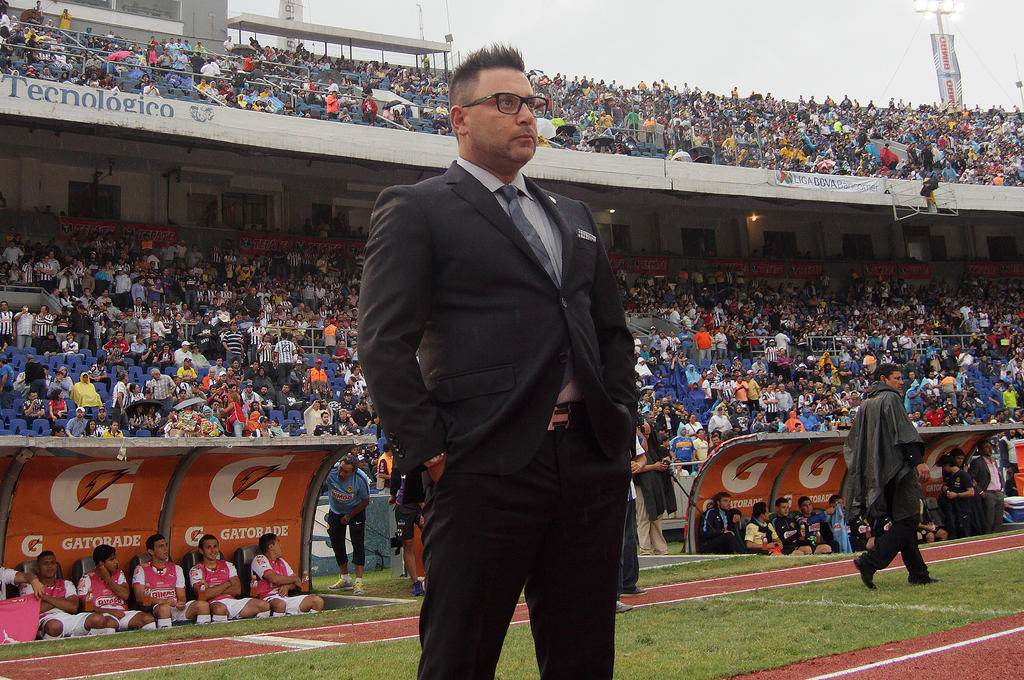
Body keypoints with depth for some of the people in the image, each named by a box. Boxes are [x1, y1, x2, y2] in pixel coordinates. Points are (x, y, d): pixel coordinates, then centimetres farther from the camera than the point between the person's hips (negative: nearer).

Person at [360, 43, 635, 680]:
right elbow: (385, 343, -6)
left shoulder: (575, 217, 22)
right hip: (487, 465, -6)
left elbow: (614, 330, 26)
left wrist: (622, 417, 13)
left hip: (594, 460, 6)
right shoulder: (416, 209, 2)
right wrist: (428, 450, -12)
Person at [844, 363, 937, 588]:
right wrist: (918, 461, -24)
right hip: (896, 468, -9)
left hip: (876, 474, 9)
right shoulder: (890, 399, -5)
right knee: (907, 520, -8)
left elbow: (852, 443, 22)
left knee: (903, 522, 12)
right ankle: (870, 562, -18)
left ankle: (918, 572, 13)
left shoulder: (865, 405, 19)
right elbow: (904, 431, -18)